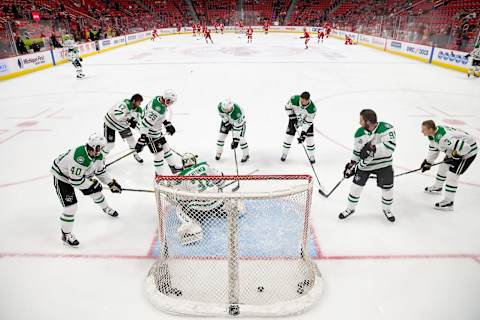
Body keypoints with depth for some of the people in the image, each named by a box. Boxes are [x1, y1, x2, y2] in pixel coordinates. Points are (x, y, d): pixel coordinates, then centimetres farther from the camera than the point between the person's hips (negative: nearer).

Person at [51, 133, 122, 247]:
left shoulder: (98, 155, -15)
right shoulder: (79, 158, -41)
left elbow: (101, 171, 2)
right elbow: (75, 181, -34)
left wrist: (111, 183, -2)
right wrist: (91, 183, -20)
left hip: (80, 175, 8)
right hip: (61, 176, -8)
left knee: (96, 190, 14)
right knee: (71, 205, -15)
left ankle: (106, 208, 46)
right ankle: (66, 234, 4)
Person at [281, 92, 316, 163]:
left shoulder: (312, 108, -35)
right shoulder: (294, 99, -33)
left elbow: (307, 122, -29)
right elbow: (287, 107, -12)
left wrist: (303, 134, -32)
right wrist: (292, 117, -18)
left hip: (307, 120, -1)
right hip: (294, 118, 1)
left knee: (309, 138, -6)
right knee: (289, 135, -3)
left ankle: (311, 156, 13)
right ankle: (284, 153, 15)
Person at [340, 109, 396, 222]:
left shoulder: (386, 128, -21)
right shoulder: (359, 133, -7)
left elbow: (390, 147, -32)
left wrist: (373, 148, -40)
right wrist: (351, 165, 1)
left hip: (384, 164, -2)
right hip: (365, 164, 3)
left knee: (387, 188, 6)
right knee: (356, 186, 4)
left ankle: (387, 209, 35)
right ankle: (350, 208, 25)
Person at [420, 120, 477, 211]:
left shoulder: (443, 138, -38)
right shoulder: (432, 134, -7)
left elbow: (464, 147, -38)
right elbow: (433, 149, 9)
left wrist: (454, 157, -21)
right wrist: (428, 162, 11)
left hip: (467, 150, -10)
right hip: (456, 149, 10)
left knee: (452, 174, -11)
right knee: (443, 166, 19)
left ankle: (448, 202, -3)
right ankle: (437, 187, 42)